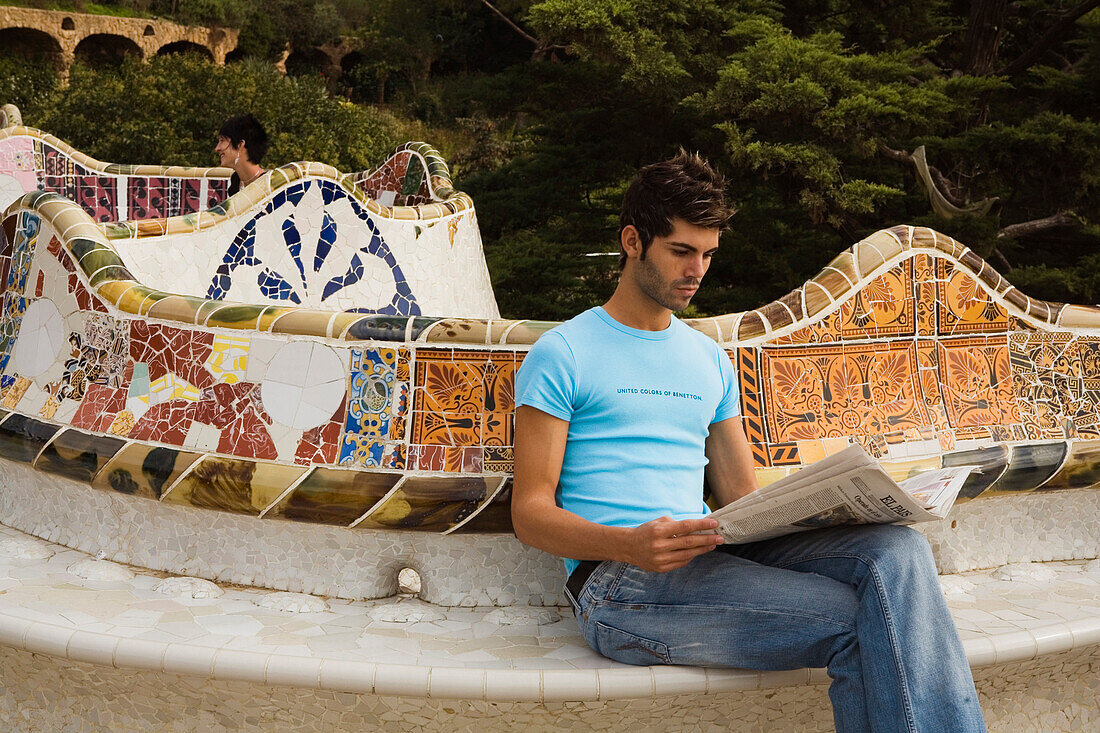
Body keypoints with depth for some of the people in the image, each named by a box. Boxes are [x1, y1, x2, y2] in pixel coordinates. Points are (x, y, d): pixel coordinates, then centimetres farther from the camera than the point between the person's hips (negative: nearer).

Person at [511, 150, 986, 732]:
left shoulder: (709, 360, 23)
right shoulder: (563, 354, 4)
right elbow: (530, 511, -3)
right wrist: (631, 545, -23)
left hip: (709, 555, 6)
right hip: (617, 581, -6)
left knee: (894, 549, -21)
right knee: (854, 618, -25)